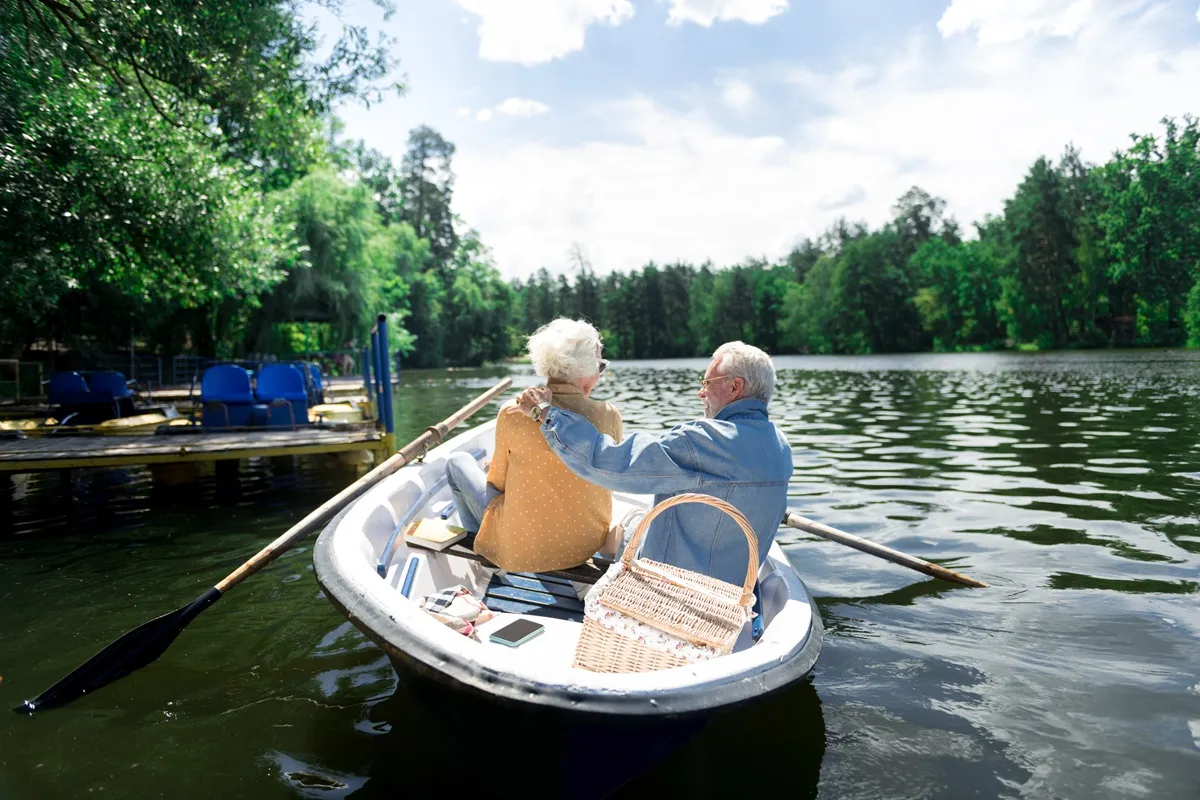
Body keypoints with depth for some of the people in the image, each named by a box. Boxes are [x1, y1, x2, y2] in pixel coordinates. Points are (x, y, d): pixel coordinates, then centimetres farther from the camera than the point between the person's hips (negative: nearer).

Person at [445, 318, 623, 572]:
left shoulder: (513, 413, -19)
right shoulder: (609, 416, -14)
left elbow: (497, 482, -4)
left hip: (522, 554, -3)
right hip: (588, 545, 4)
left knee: (458, 462, 21)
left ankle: (476, 536, 45)